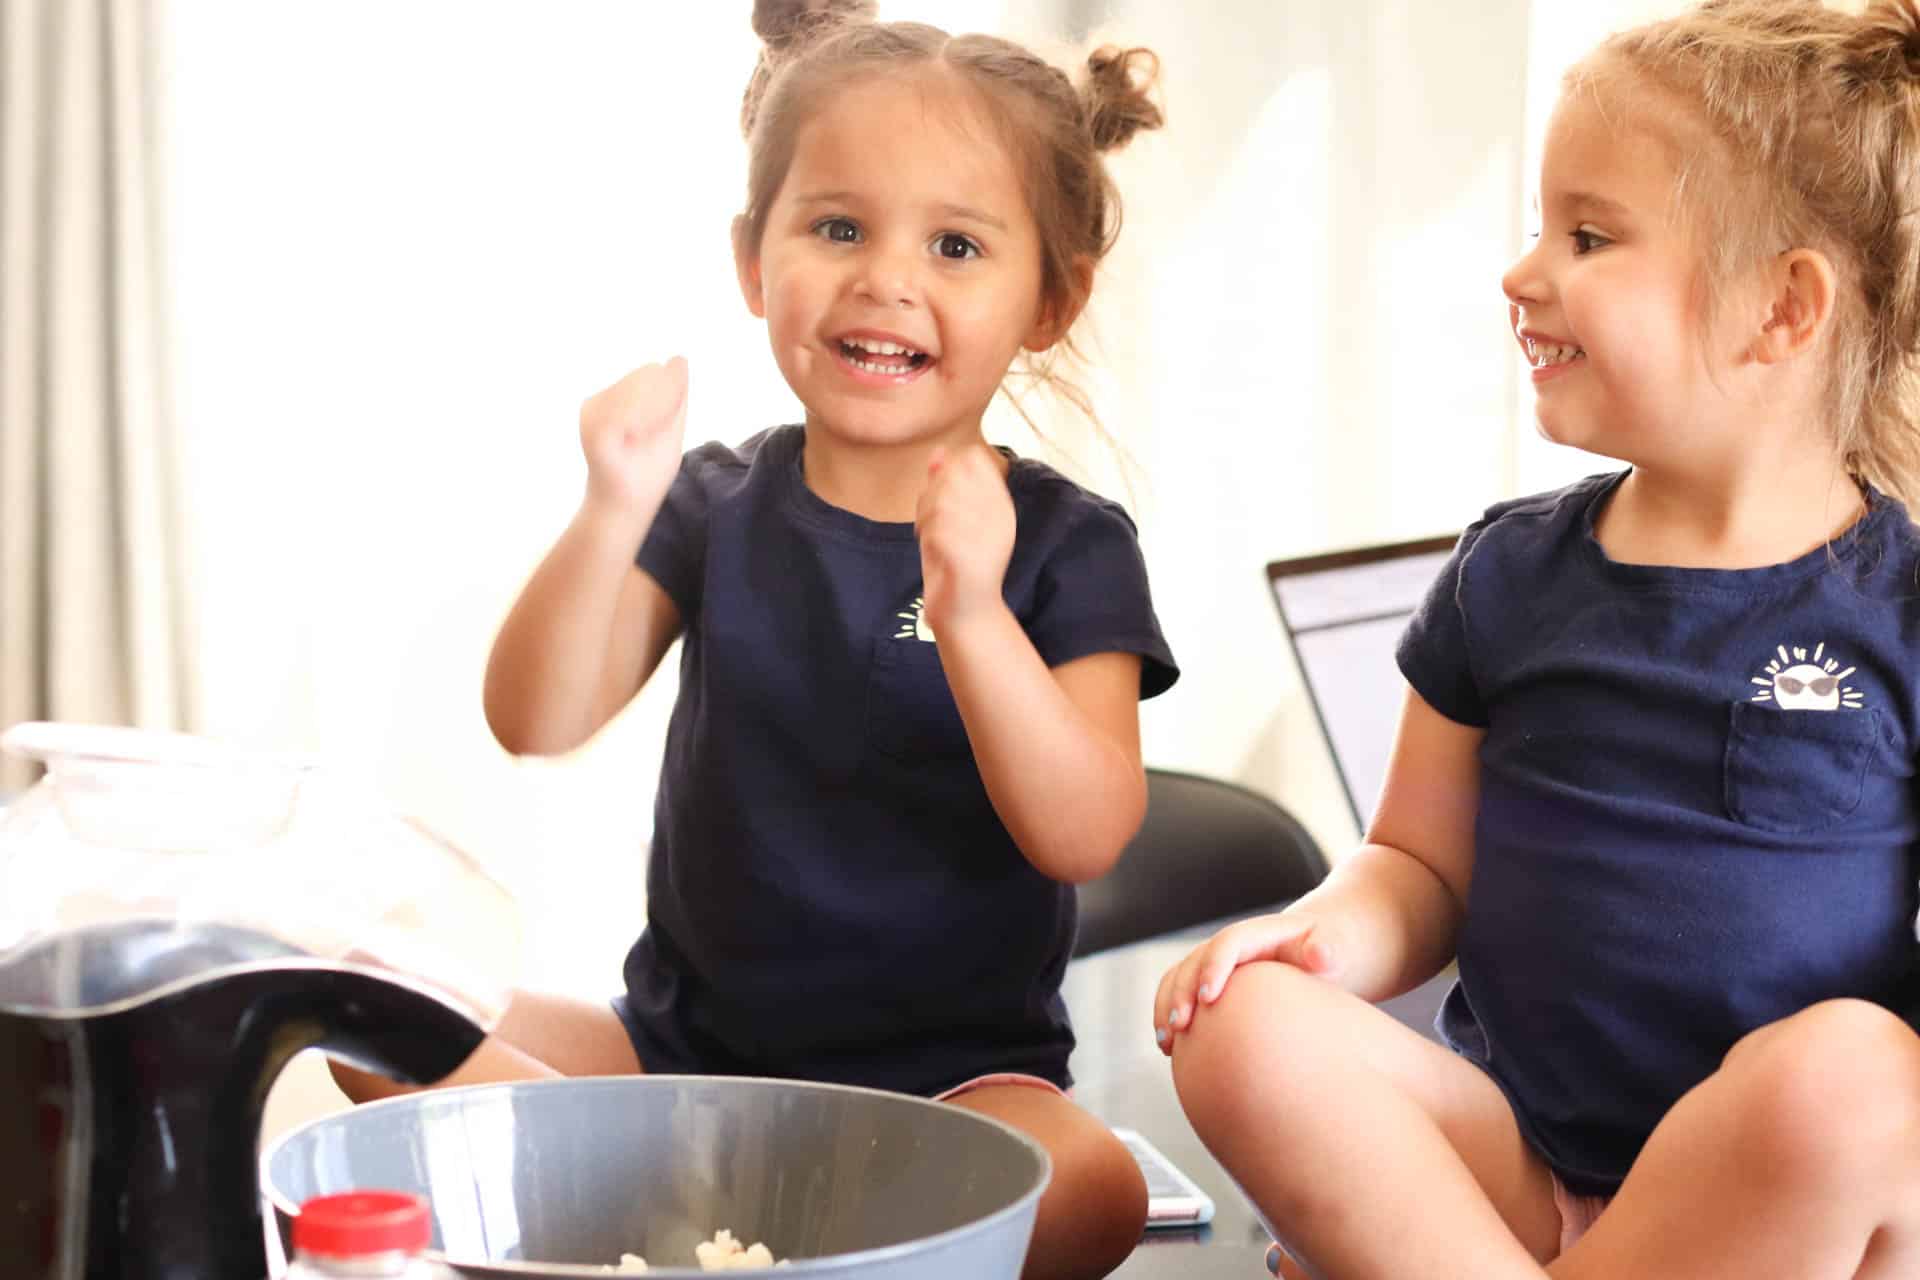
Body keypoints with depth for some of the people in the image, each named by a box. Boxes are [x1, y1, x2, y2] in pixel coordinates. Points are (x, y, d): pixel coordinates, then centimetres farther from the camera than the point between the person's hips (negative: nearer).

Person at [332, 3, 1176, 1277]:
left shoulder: (1069, 546, -5)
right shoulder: (714, 506, 3)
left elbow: (1085, 835, -16)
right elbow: (537, 727, -8)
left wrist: (972, 614, -31)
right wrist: (613, 515, -24)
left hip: (954, 1066, -2)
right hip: (686, 1032, 2)